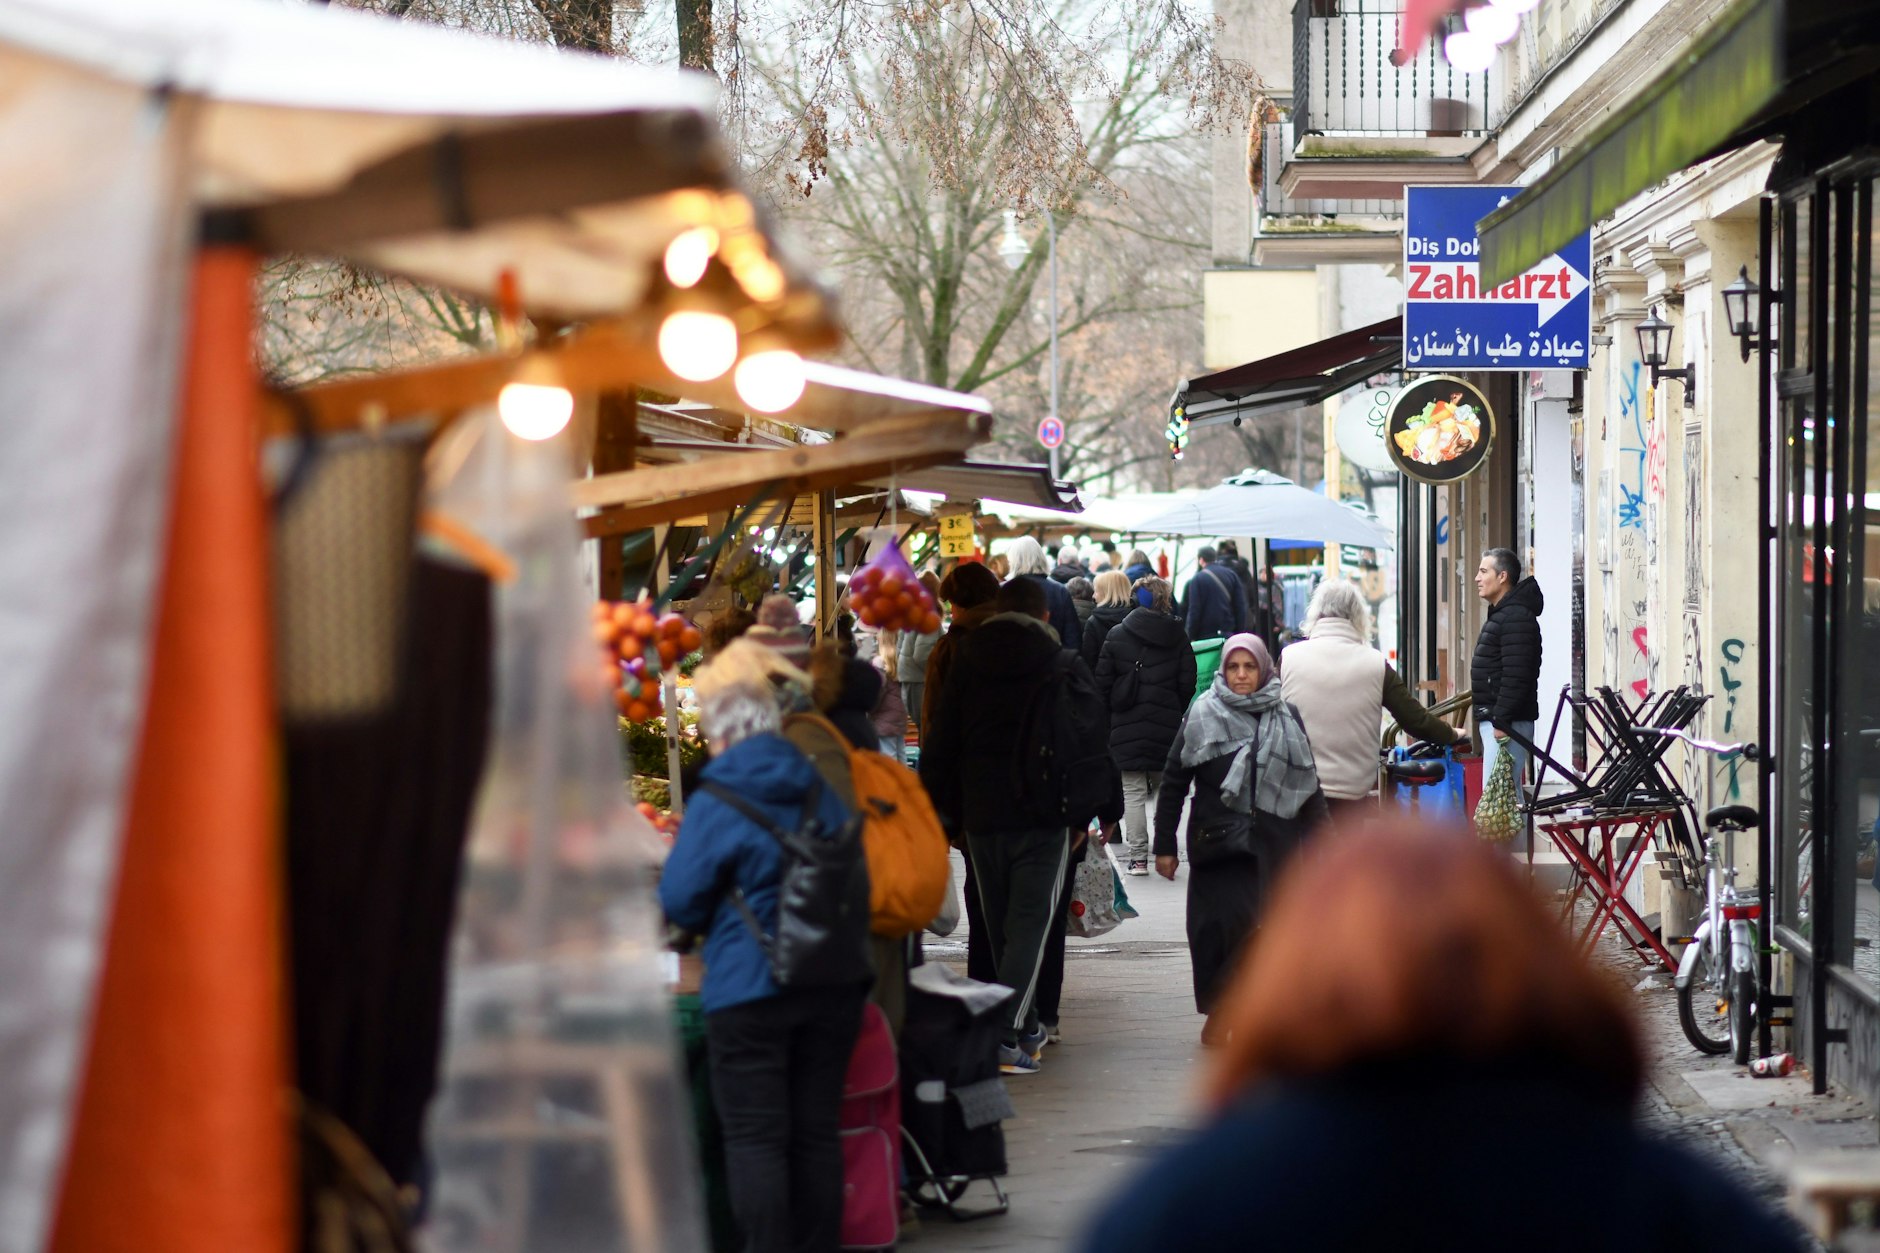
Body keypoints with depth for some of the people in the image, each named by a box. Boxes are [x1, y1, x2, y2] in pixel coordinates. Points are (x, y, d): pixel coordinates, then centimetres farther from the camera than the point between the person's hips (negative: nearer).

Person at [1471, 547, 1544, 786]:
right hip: (1495, 719, 11)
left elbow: (1516, 677, -22)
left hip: (1508, 722, -11)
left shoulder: (1516, 617, -14)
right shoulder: (1502, 614, 19)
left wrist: (1501, 721, -24)